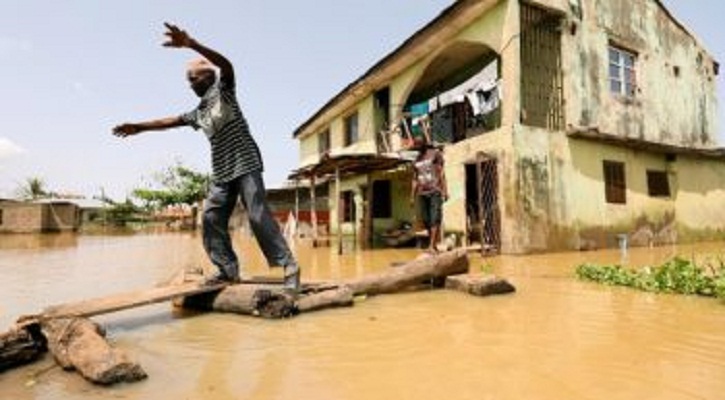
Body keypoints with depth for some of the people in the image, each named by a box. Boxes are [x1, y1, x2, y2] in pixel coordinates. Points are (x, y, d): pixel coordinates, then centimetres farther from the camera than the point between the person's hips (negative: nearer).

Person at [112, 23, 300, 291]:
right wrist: (139, 127, 34)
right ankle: (228, 269, 4)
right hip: (221, 172, 8)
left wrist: (191, 44, -31)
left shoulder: (223, 90, 3)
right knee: (212, 219, 0)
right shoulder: (198, 113, 22)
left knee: (258, 215, -15)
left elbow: (226, 65, -17)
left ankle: (289, 265, -12)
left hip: (245, 164, -8)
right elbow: (169, 121, 32)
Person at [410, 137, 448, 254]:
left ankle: (431, 246, -18)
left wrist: (445, 190, -9)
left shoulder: (435, 153, 5)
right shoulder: (416, 160, 18)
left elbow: (441, 172, -1)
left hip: (435, 191, -5)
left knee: (434, 219, -12)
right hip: (422, 193, 5)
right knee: (426, 220, 3)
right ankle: (434, 246, 10)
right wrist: (413, 196, 12)